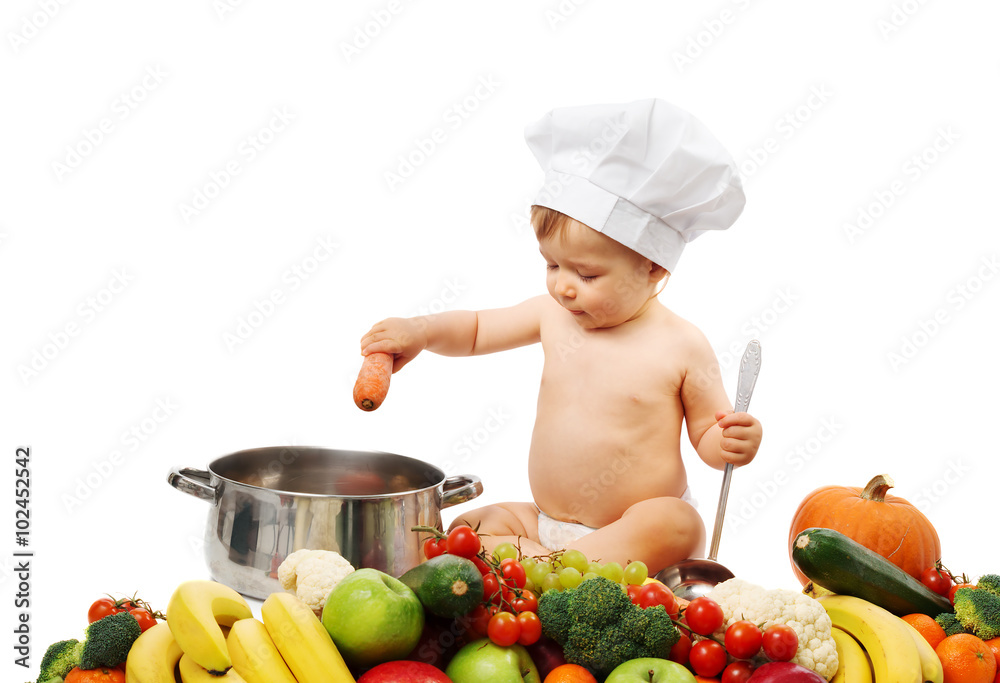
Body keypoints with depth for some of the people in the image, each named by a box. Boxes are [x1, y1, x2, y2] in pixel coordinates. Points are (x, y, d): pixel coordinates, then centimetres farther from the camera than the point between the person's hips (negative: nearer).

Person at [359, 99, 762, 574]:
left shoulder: (682, 347, -11)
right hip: (545, 522, 5)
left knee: (676, 525, -35)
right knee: (465, 528, -7)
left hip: (637, 531, -5)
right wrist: (420, 331, -4)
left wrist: (736, 441, -23)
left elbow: (707, 437, 0)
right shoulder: (553, 313, 1)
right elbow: (477, 329, 15)